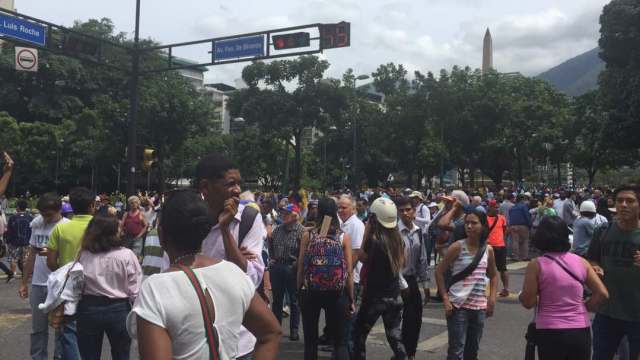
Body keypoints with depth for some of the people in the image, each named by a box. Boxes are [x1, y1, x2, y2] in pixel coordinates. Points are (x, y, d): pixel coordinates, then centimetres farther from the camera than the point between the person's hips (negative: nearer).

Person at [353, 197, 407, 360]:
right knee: (395, 335, 14)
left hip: (375, 296, -5)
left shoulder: (373, 239, -19)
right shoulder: (398, 238, -1)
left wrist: (366, 233, -4)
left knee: (360, 334, 12)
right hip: (394, 295, 5)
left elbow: (362, 257, -2)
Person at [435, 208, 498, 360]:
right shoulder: (457, 247, -9)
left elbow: (493, 275, 19)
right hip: (458, 306, -5)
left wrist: (492, 298, 7)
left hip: (479, 307, 5)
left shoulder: (488, 250, 4)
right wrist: (445, 299, -11)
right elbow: (439, 271, -6)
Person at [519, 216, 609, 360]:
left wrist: (521, 296, 12)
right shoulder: (581, 262, 2)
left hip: (550, 332, -3)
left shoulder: (536, 265, -8)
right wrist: (584, 307, 14)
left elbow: (528, 302, -9)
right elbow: (602, 293, 1)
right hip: (581, 331, 3)